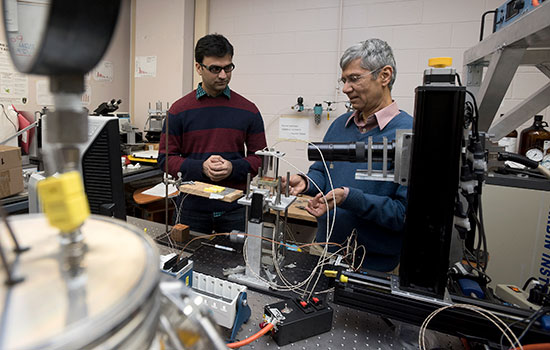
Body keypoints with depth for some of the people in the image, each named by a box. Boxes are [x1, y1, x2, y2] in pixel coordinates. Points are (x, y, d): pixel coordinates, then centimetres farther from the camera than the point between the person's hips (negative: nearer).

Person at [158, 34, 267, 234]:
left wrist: (233, 168, -15)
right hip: (192, 207, 0)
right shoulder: (179, 110, 0)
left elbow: (259, 157, 4)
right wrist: (201, 167, -17)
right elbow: (166, 158, 0)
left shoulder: (248, 110, 1)